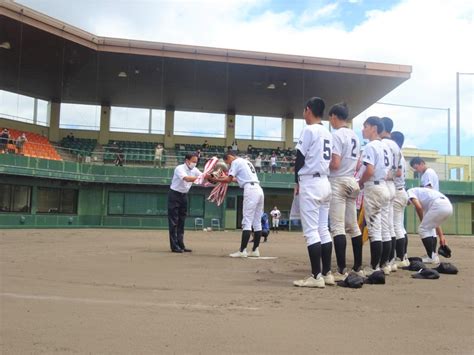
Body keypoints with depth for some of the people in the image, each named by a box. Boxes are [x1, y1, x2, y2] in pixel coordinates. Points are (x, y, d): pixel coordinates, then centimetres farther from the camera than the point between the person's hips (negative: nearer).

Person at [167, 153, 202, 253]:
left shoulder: (194, 170, 3)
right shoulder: (179, 168, -18)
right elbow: (187, 179, -34)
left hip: (184, 195, 7)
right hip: (174, 195, -7)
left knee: (181, 222, 9)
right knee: (173, 221, -5)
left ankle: (181, 245, 14)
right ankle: (174, 246, -3)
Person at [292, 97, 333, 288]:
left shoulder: (309, 130, -9)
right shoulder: (328, 133, 15)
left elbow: (300, 158, -10)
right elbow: (330, 160, 15)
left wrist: (297, 181, 4)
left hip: (310, 183, -8)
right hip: (325, 183, 8)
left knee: (311, 230, -7)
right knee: (323, 229, 10)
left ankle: (316, 276, -8)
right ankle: (327, 273, 13)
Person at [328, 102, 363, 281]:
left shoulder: (336, 135, -11)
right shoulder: (355, 136, 15)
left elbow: (335, 164, -18)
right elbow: (357, 165, 17)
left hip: (338, 182, -8)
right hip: (351, 182, 9)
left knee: (337, 226, -9)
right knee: (353, 226, 12)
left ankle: (341, 271, -12)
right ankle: (358, 268, 17)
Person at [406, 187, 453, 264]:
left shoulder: (409, 192, 13)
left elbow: (418, 207, -8)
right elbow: (434, 221, 32)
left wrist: (422, 222, 8)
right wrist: (441, 236, 30)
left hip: (439, 205, -9)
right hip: (449, 206, 9)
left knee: (422, 229, 4)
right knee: (428, 229, 23)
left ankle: (432, 257, 4)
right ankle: (433, 256, 24)